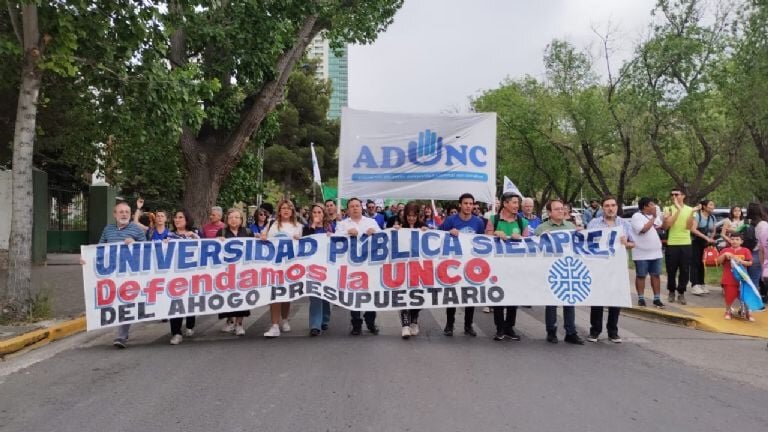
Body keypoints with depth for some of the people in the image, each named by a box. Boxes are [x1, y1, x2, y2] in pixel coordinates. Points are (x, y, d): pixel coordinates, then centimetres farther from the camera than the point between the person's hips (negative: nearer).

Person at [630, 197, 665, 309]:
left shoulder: (655, 215, 13)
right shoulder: (637, 217, -11)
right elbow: (644, 229, -23)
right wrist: (653, 217, -18)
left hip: (656, 252, 7)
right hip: (641, 253, -7)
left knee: (656, 275, 8)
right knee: (641, 276, 3)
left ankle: (657, 299, 13)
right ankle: (641, 299, 10)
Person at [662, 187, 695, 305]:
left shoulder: (689, 209, 6)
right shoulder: (668, 209, 1)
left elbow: (689, 226, -6)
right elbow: (666, 225, -15)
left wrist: (692, 213, -17)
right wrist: (678, 210, -16)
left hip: (686, 244, 1)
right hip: (672, 244, -1)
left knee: (685, 270, 3)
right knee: (671, 270, 4)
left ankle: (681, 293, 13)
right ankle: (671, 292, 20)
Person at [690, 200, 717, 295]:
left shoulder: (712, 217, 9)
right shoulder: (697, 215, -12)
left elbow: (713, 231, 19)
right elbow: (693, 229, -20)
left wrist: (710, 239, 0)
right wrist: (706, 238, -24)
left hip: (706, 243, 6)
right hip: (695, 242, -6)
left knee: (702, 263, 8)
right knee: (695, 263, -10)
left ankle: (701, 284, 15)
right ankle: (694, 285, -14)